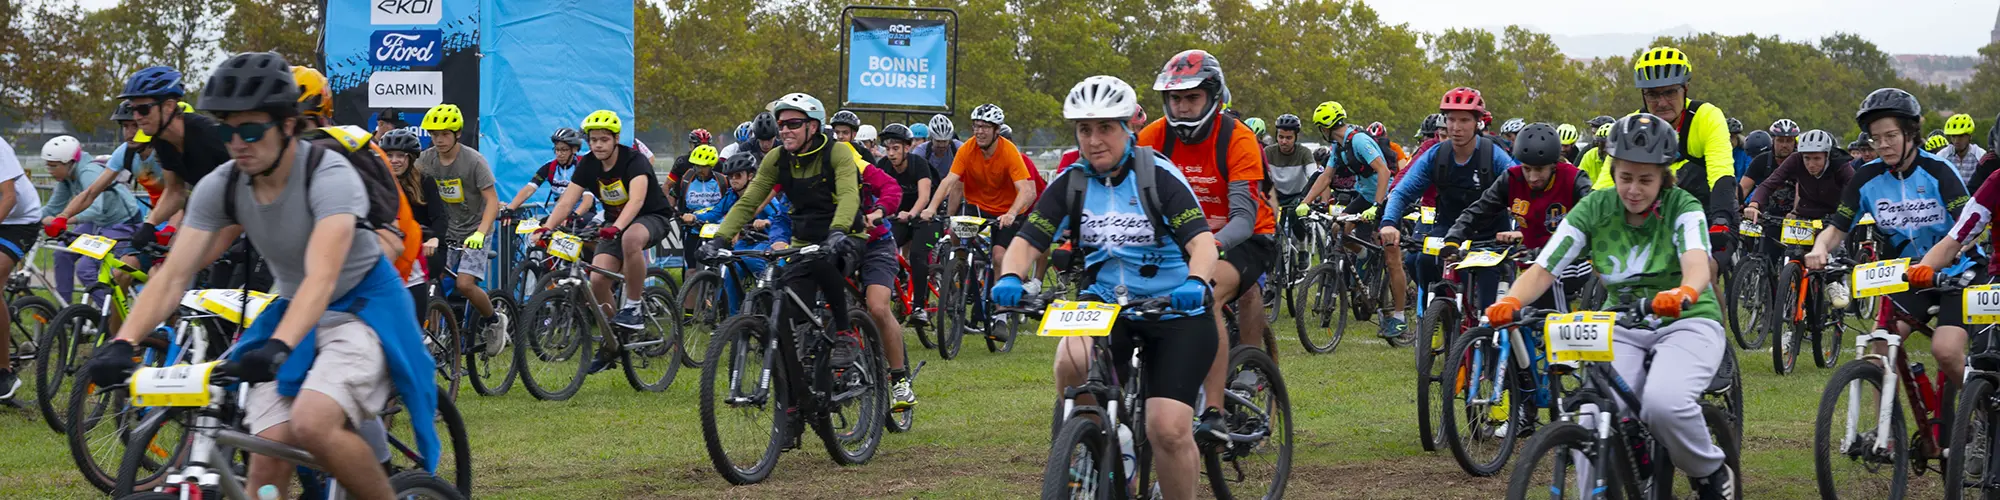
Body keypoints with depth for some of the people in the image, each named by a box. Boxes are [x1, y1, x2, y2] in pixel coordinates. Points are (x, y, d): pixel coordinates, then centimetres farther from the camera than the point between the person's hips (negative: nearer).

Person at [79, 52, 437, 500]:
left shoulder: (330, 176, -25)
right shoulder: (220, 187, -9)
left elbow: (321, 278, -38)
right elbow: (173, 274, -14)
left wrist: (277, 348, -54)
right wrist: (122, 343, -30)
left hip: (364, 308, -5)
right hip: (293, 312, 6)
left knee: (311, 424, -30)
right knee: (268, 457, -12)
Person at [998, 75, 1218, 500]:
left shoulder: (1158, 174, -12)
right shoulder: (1071, 183, -1)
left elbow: (1202, 241, -21)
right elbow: (1028, 240, -6)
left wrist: (1195, 282, -43)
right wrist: (1010, 277, -29)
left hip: (1172, 307, -3)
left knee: (1169, 431, -14)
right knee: (1072, 361, -32)